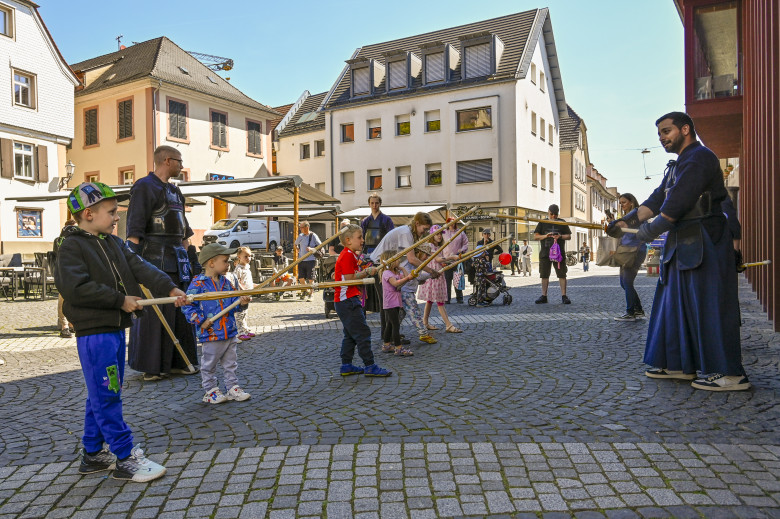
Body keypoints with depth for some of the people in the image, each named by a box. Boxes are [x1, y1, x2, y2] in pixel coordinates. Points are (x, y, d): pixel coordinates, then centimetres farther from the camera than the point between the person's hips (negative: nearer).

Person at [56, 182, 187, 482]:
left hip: (116, 328, 9)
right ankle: (126, 458, 3)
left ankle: (94, 454, 28)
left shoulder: (114, 243, 13)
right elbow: (77, 287, -22)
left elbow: (140, 268, 1)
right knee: (106, 396, -3)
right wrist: (120, 300, -19)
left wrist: (170, 288, -13)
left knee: (104, 394, 16)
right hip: (93, 332, -9)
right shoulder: (71, 247, -10)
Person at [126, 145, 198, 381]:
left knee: (181, 310, 10)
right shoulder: (144, 187, -5)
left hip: (177, 259, 9)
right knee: (153, 313, -4)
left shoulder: (175, 191, 21)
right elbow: (134, 229, -14)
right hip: (155, 258, -8)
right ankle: (152, 367, 5)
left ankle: (178, 362, 20)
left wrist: (189, 254, 22)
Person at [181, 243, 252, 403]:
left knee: (231, 364, 14)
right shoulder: (198, 284, -12)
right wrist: (201, 321, -16)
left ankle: (233, 388, 25)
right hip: (210, 335, -6)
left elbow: (234, 303, 12)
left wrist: (242, 302, -9)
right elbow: (187, 306, -13)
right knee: (209, 365, 8)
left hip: (230, 333, 6)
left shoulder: (226, 282, 8)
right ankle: (211, 391, 21)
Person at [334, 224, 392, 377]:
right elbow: (349, 279, -21)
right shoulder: (347, 256, -15)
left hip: (350, 300, 11)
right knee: (362, 333, -9)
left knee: (351, 334, 14)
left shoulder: (351, 255, 18)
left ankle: (346, 366, 20)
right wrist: (367, 272, -14)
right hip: (348, 301, -11)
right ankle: (370, 366, -6)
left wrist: (366, 273, 9)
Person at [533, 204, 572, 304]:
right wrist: (545, 236, -12)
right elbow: (535, 236, 5)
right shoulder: (542, 223, 10)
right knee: (544, 275, 3)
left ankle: (564, 296, 1)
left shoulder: (562, 223, 10)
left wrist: (560, 236, -14)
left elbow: (569, 236, 7)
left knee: (562, 274, -3)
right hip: (545, 253, 1)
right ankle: (544, 296, 10)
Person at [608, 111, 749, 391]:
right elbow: (657, 200, 16)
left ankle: (729, 373, -2)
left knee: (710, 304, -9)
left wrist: (652, 230, -11)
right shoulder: (678, 165, 22)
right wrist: (625, 222, 5)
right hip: (684, 245, 10)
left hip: (705, 244, -10)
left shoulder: (699, 157, -10)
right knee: (677, 303, 11)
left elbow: (678, 201, -19)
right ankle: (679, 363, 18)